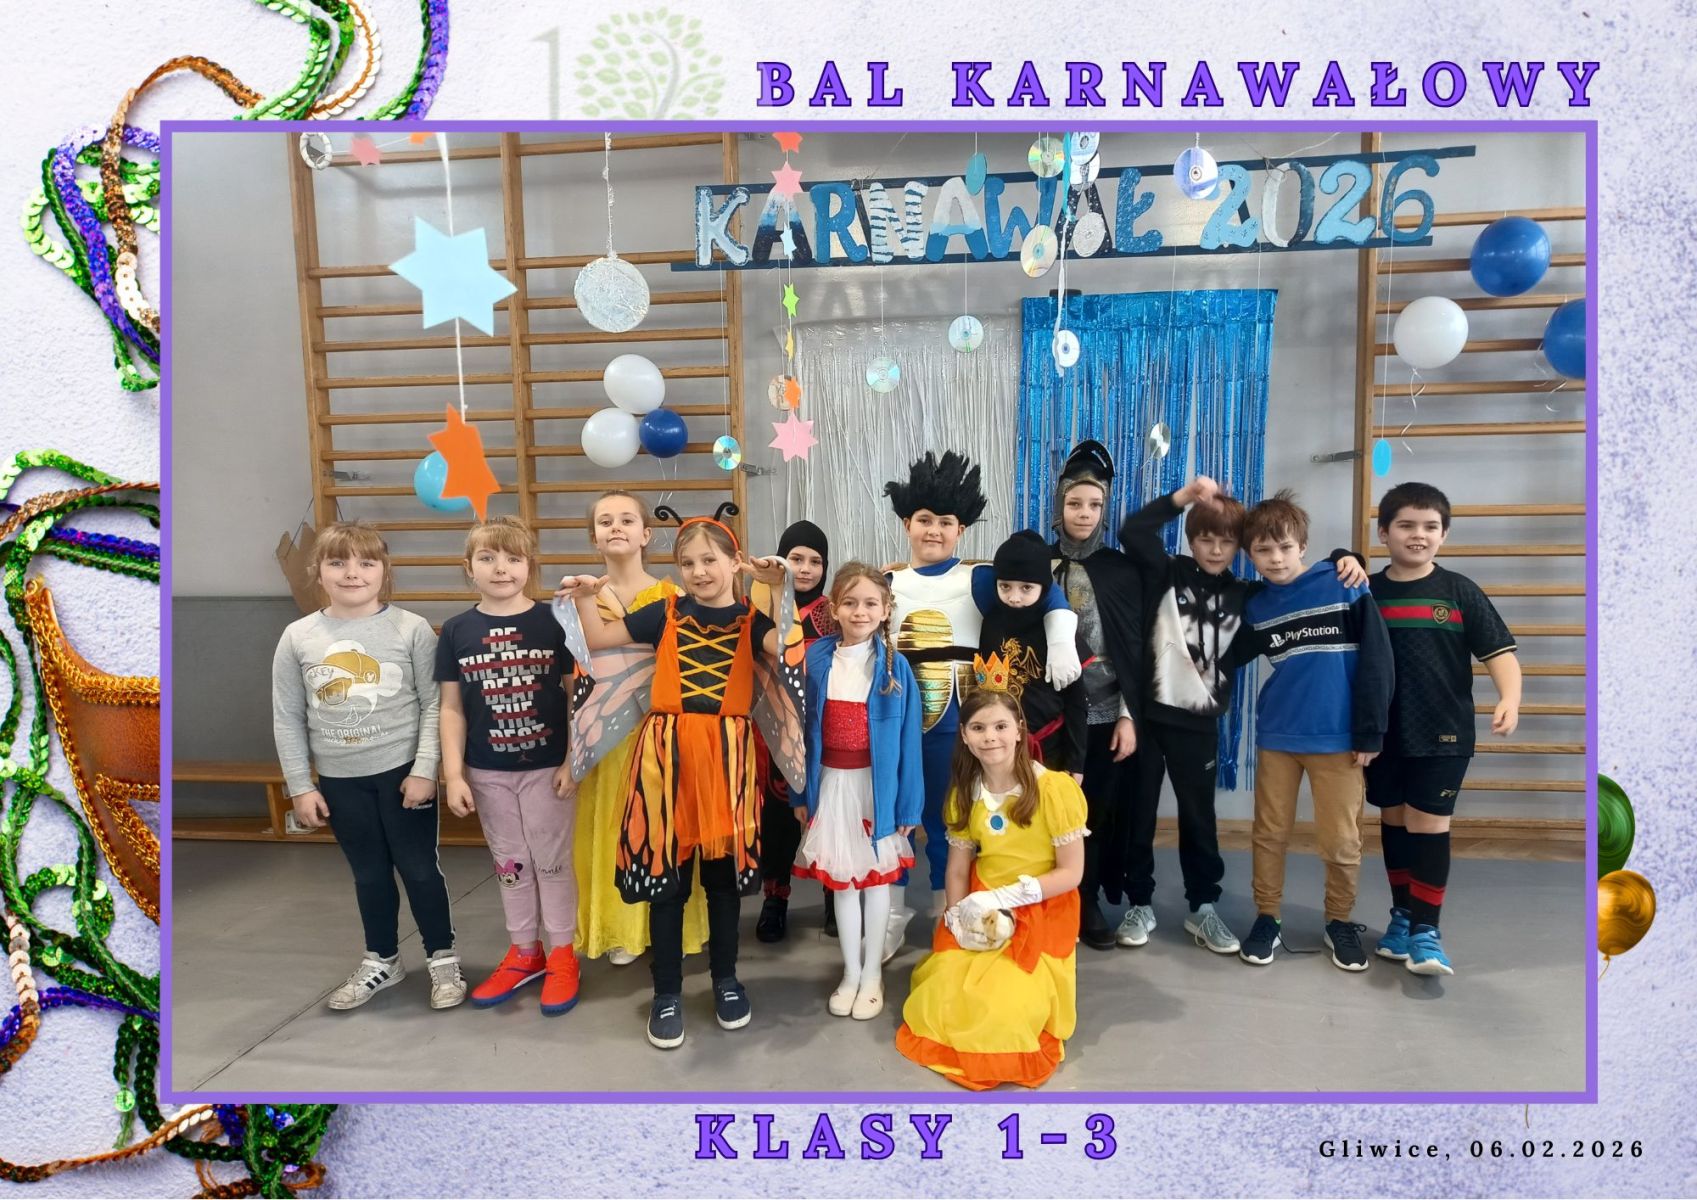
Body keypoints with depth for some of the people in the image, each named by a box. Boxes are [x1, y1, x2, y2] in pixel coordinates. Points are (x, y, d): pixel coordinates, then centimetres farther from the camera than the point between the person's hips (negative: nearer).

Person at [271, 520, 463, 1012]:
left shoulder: (411, 629, -9)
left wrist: (425, 769, -13)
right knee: (369, 874, 18)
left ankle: (442, 958, 27)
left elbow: (434, 704, -8)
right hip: (339, 780, 3)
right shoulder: (298, 638, -2)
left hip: (403, 771, -3)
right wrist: (300, 786, 2)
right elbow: (287, 719, 3)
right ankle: (382, 960, 37)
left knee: (419, 868, 8)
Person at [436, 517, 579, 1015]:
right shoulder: (457, 631, -1)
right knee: (510, 864, 16)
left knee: (552, 862, 9)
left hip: (547, 767, -3)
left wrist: (572, 762, -9)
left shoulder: (554, 622, -8)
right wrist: (453, 774, -2)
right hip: (488, 772, 3)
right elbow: (451, 709, 2)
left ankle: (561, 955, 25)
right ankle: (523, 952, 33)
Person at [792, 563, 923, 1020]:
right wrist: (802, 791, 3)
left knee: (877, 876, 10)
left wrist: (908, 804, -6)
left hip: (877, 783, -2)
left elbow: (908, 739, -6)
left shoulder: (895, 666, -8)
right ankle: (850, 972, 29)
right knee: (840, 879, 12)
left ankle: (872, 973, 27)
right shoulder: (815, 660, -3)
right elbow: (803, 729, 3)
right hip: (832, 783, 2)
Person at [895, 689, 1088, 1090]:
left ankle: (1032, 988, 14)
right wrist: (958, 920, -13)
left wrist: (1002, 898, -20)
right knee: (942, 1001, -9)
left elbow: (1071, 873, -15)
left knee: (1004, 1013, -18)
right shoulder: (965, 792, 1)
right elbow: (957, 869, 5)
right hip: (979, 915, 4)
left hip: (1041, 915, -4)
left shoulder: (1053, 788, -18)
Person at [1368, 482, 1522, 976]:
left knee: (1429, 824, -3)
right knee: (1394, 821, 12)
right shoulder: (1368, 593, 1)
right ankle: (1402, 915, 26)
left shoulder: (1460, 591, -2)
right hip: (1383, 733, 2)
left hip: (1443, 733, -2)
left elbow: (1499, 649, -6)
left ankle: (1426, 929, 7)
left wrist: (1509, 698, -19)